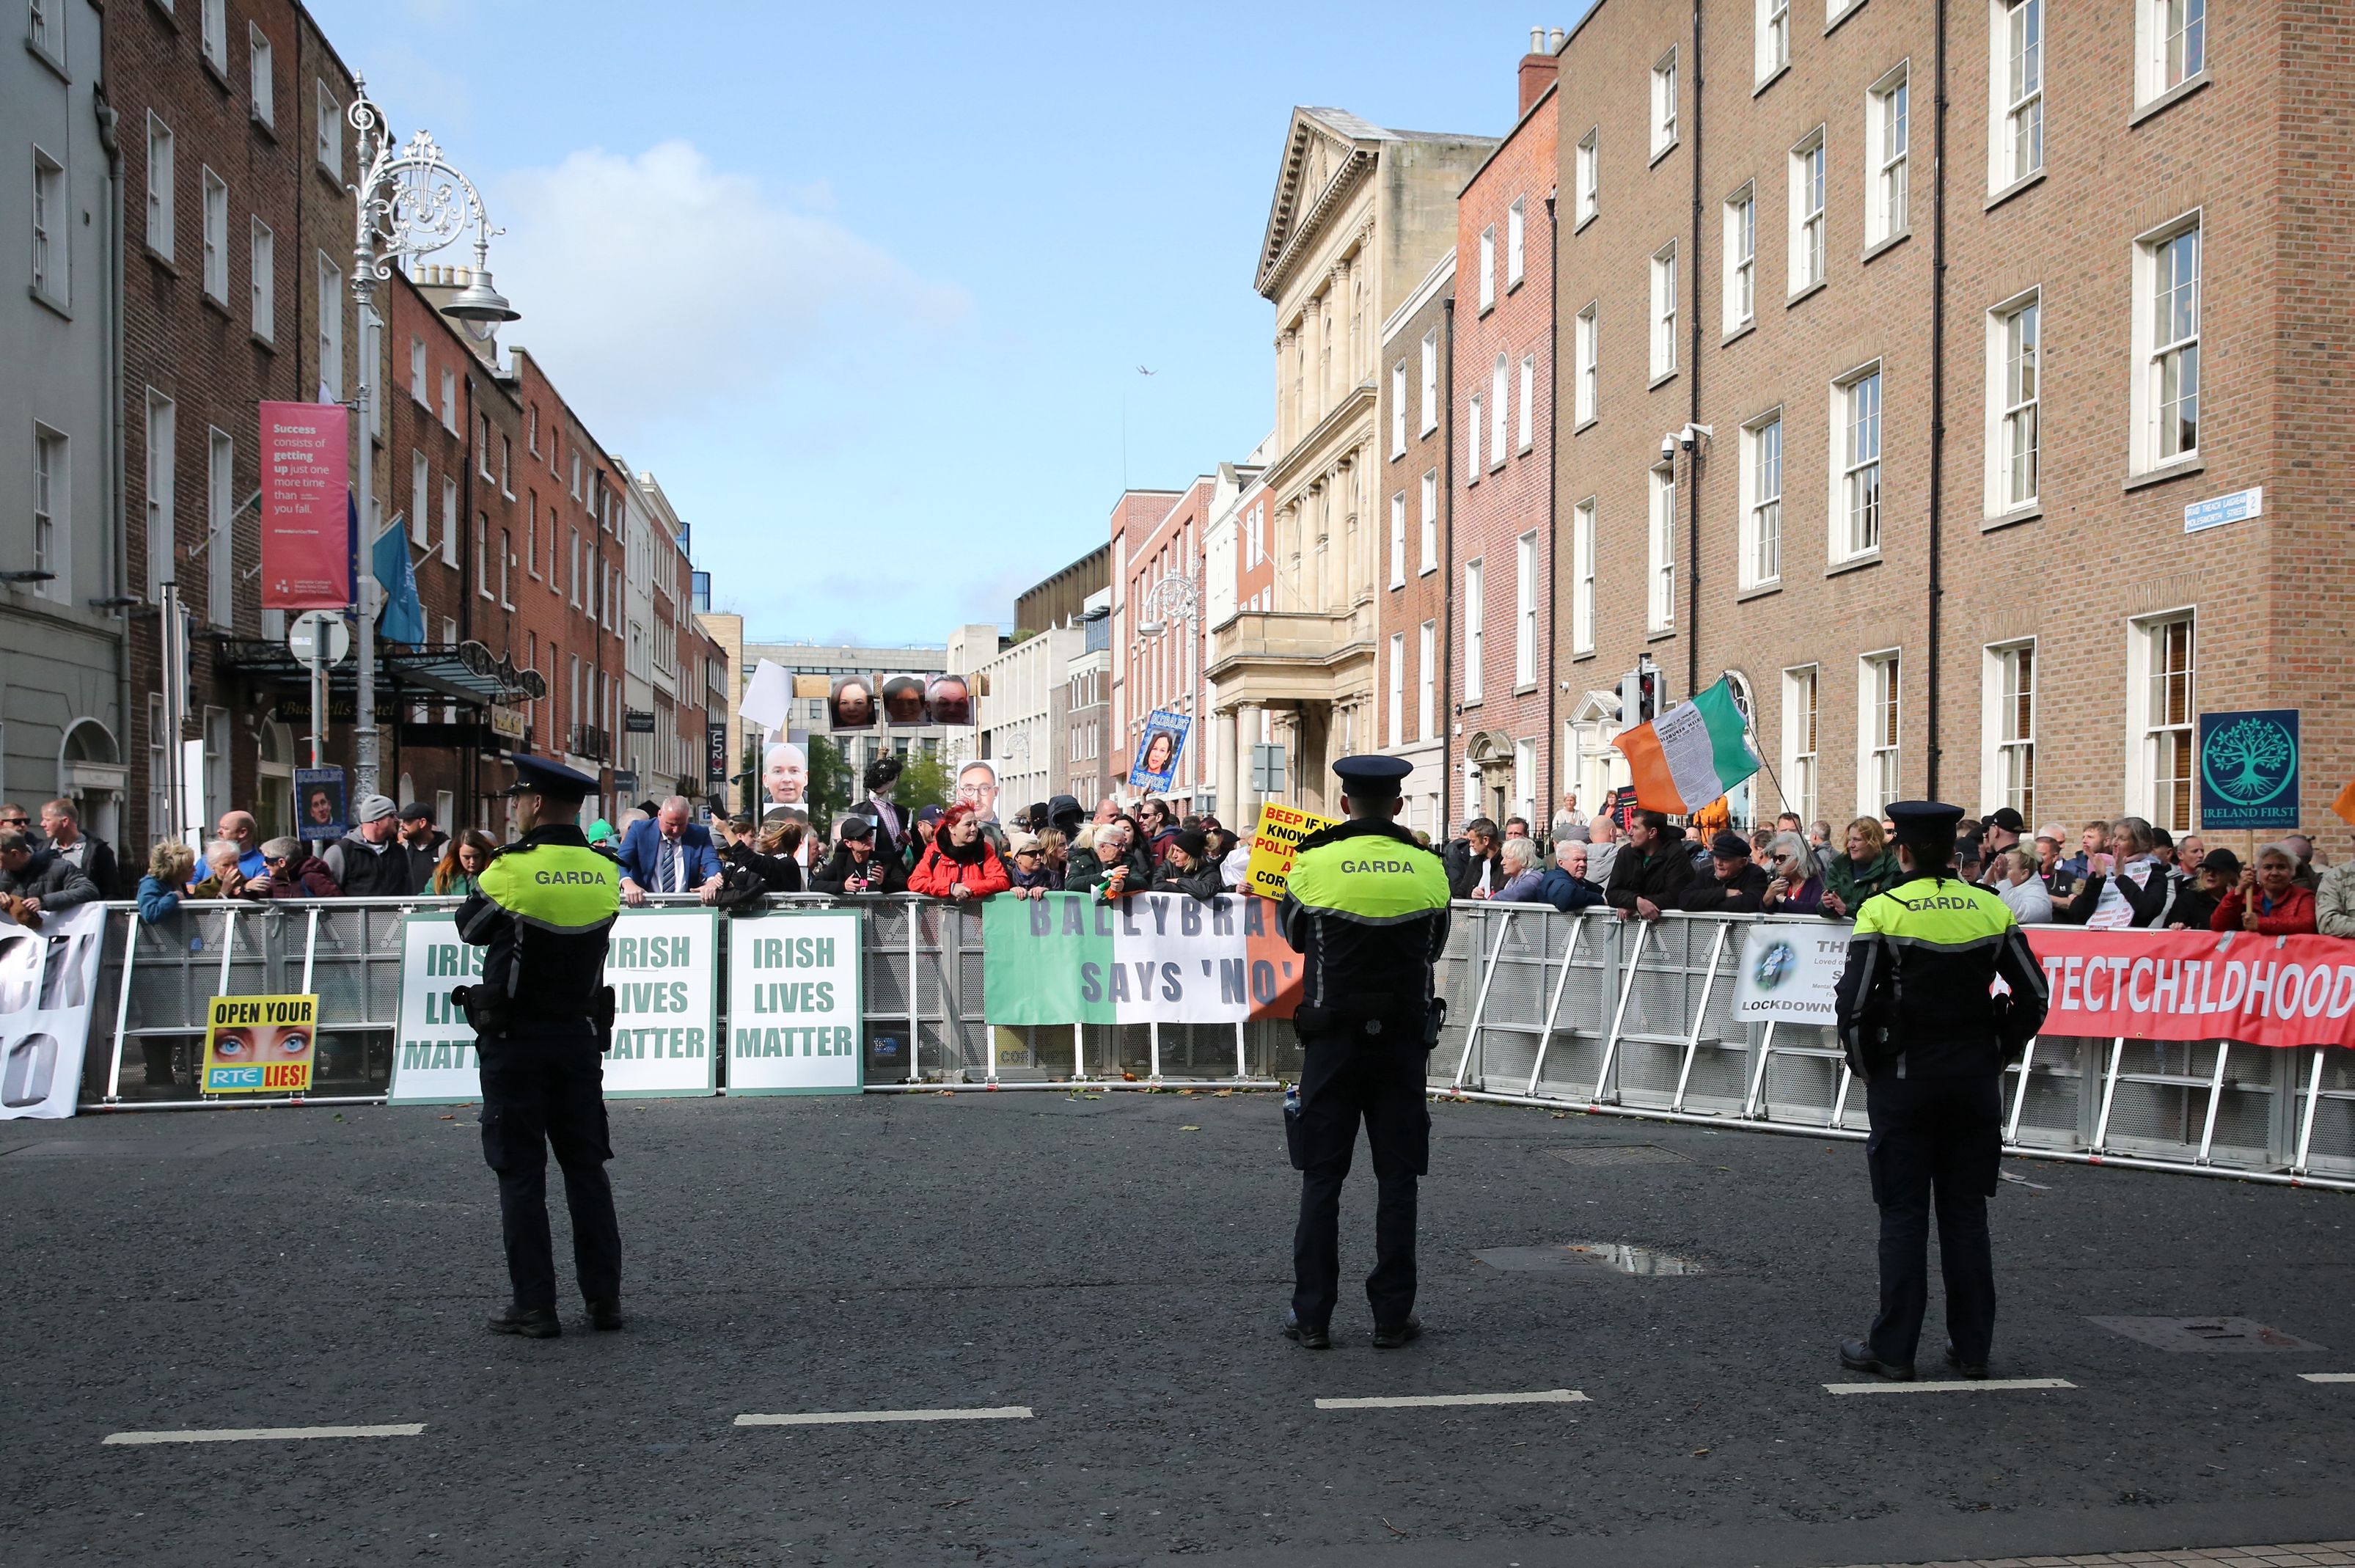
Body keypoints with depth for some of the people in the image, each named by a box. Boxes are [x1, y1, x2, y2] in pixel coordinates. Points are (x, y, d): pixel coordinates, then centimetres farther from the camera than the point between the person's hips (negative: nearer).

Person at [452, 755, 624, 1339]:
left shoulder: (511, 870, -14)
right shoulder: (605, 873, -1)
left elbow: (469, 928, 1)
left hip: (515, 1040, -4)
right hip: (582, 1035, 4)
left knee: (521, 1172, 3)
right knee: (587, 1167, 12)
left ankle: (534, 1306, 4)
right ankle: (604, 1297, 14)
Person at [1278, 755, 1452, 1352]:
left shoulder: (1314, 865, -8)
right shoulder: (1428, 869, -3)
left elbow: (1292, 934, 10)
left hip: (1333, 1038, -1)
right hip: (1403, 1039, 1)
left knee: (1321, 1180, 6)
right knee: (1397, 1180, 8)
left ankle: (1312, 1315, 8)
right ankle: (1393, 1315, 11)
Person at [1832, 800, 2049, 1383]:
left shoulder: (1882, 911, -9)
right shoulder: (1991, 909, 2)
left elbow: (1854, 1004, -13)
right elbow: (2034, 996, 4)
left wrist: (1866, 1069, 1)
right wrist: (1996, 1056, 12)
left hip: (1905, 1076, -3)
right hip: (1975, 1079, 3)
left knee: (1904, 1214, 2)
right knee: (1966, 1212, 11)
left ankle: (1892, 1349, 5)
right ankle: (1972, 1347, 15)